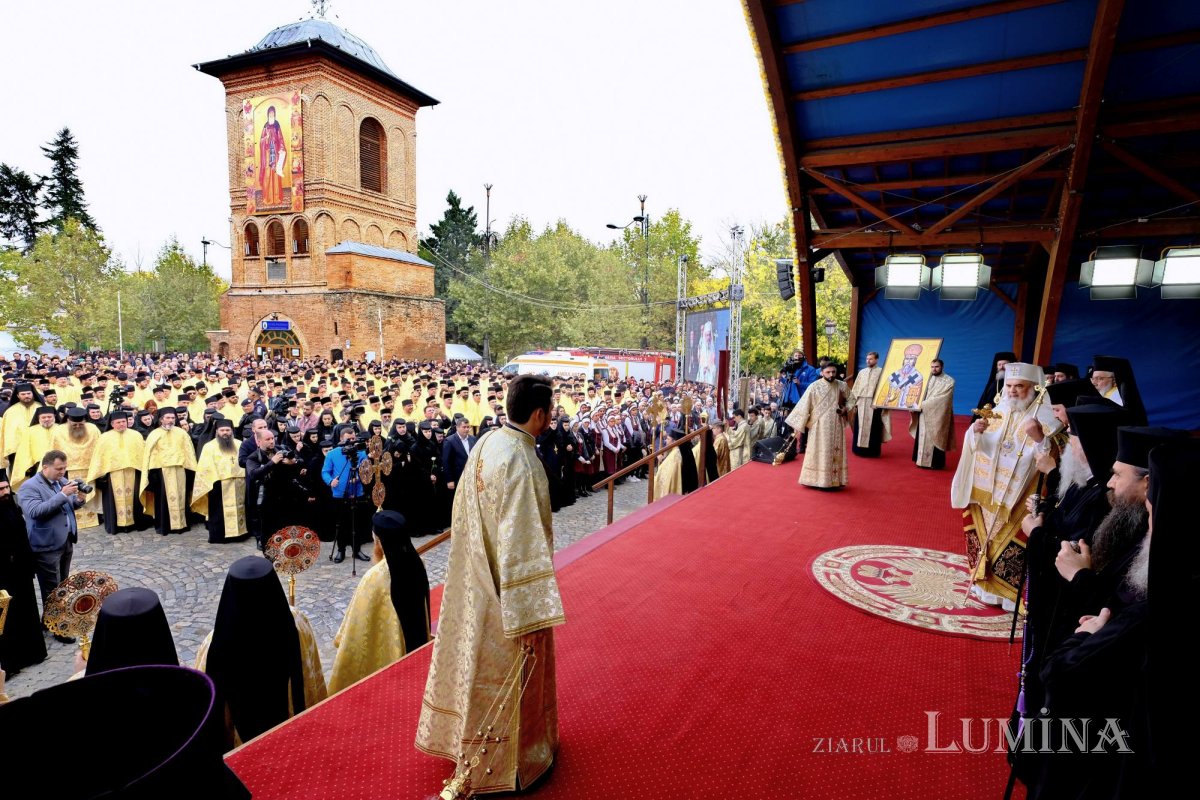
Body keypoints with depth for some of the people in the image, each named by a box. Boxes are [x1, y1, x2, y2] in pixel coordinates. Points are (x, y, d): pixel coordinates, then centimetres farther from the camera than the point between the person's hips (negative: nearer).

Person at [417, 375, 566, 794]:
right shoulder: (518, 461, -28)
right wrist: (529, 614, -22)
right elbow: (520, 542, -28)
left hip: (476, 579, 9)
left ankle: (471, 745, 49)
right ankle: (501, 767, 32)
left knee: (482, 662, 26)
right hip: (506, 590, -9)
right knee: (508, 675, 11)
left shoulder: (488, 442, -1)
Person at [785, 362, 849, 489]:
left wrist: (845, 409, -5)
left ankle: (834, 481, 15)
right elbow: (804, 405, -8)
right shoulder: (815, 387, -9)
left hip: (836, 426, 4)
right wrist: (798, 424, -9)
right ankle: (819, 480, 7)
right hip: (820, 426, -4)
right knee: (820, 453, 0)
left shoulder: (842, 386, 3)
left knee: (836, 453, 7)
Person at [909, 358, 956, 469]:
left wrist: (923, 404, -19)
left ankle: (935, 463, 6)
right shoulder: (928, 379, 13)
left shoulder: (949, 381, -6)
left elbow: (940, 398, -17)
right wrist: (916, 405, -6)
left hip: (937, 416, -6)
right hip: (924, 414, 6)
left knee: (935, 439, -2)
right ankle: (923, 460, 17)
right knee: (922, 438, 8)